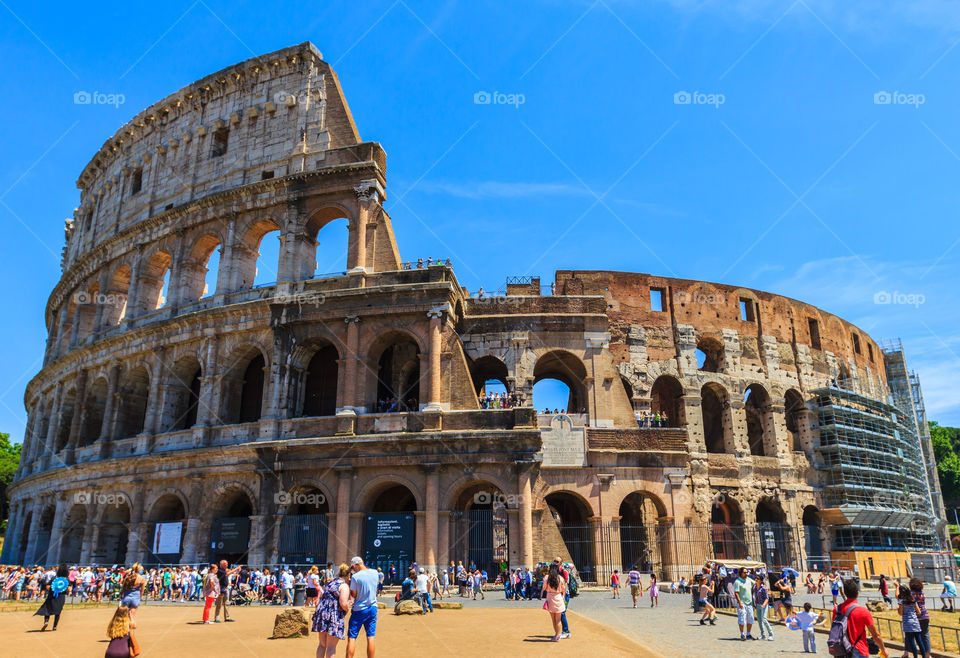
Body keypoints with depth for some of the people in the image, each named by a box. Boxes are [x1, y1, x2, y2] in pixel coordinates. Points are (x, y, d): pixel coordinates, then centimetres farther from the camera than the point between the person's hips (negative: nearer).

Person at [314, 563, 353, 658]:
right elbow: (343, 603, -20)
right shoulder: (344, 586, -8)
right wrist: (348, 609, 3)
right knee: (331, 646, 1)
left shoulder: (330, 582, 17)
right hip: (334, 616, -7)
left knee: (322, 644, 17)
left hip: (321, 612, 7)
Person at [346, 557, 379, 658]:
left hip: (359, 610, -5)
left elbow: (354, 595, -10)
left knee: (351, 638, 4)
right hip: (373, 608, 5)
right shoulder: (375, 573, 0)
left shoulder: (355, 577, -15)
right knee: (370, 637, 8)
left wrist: (349, 584, 4)